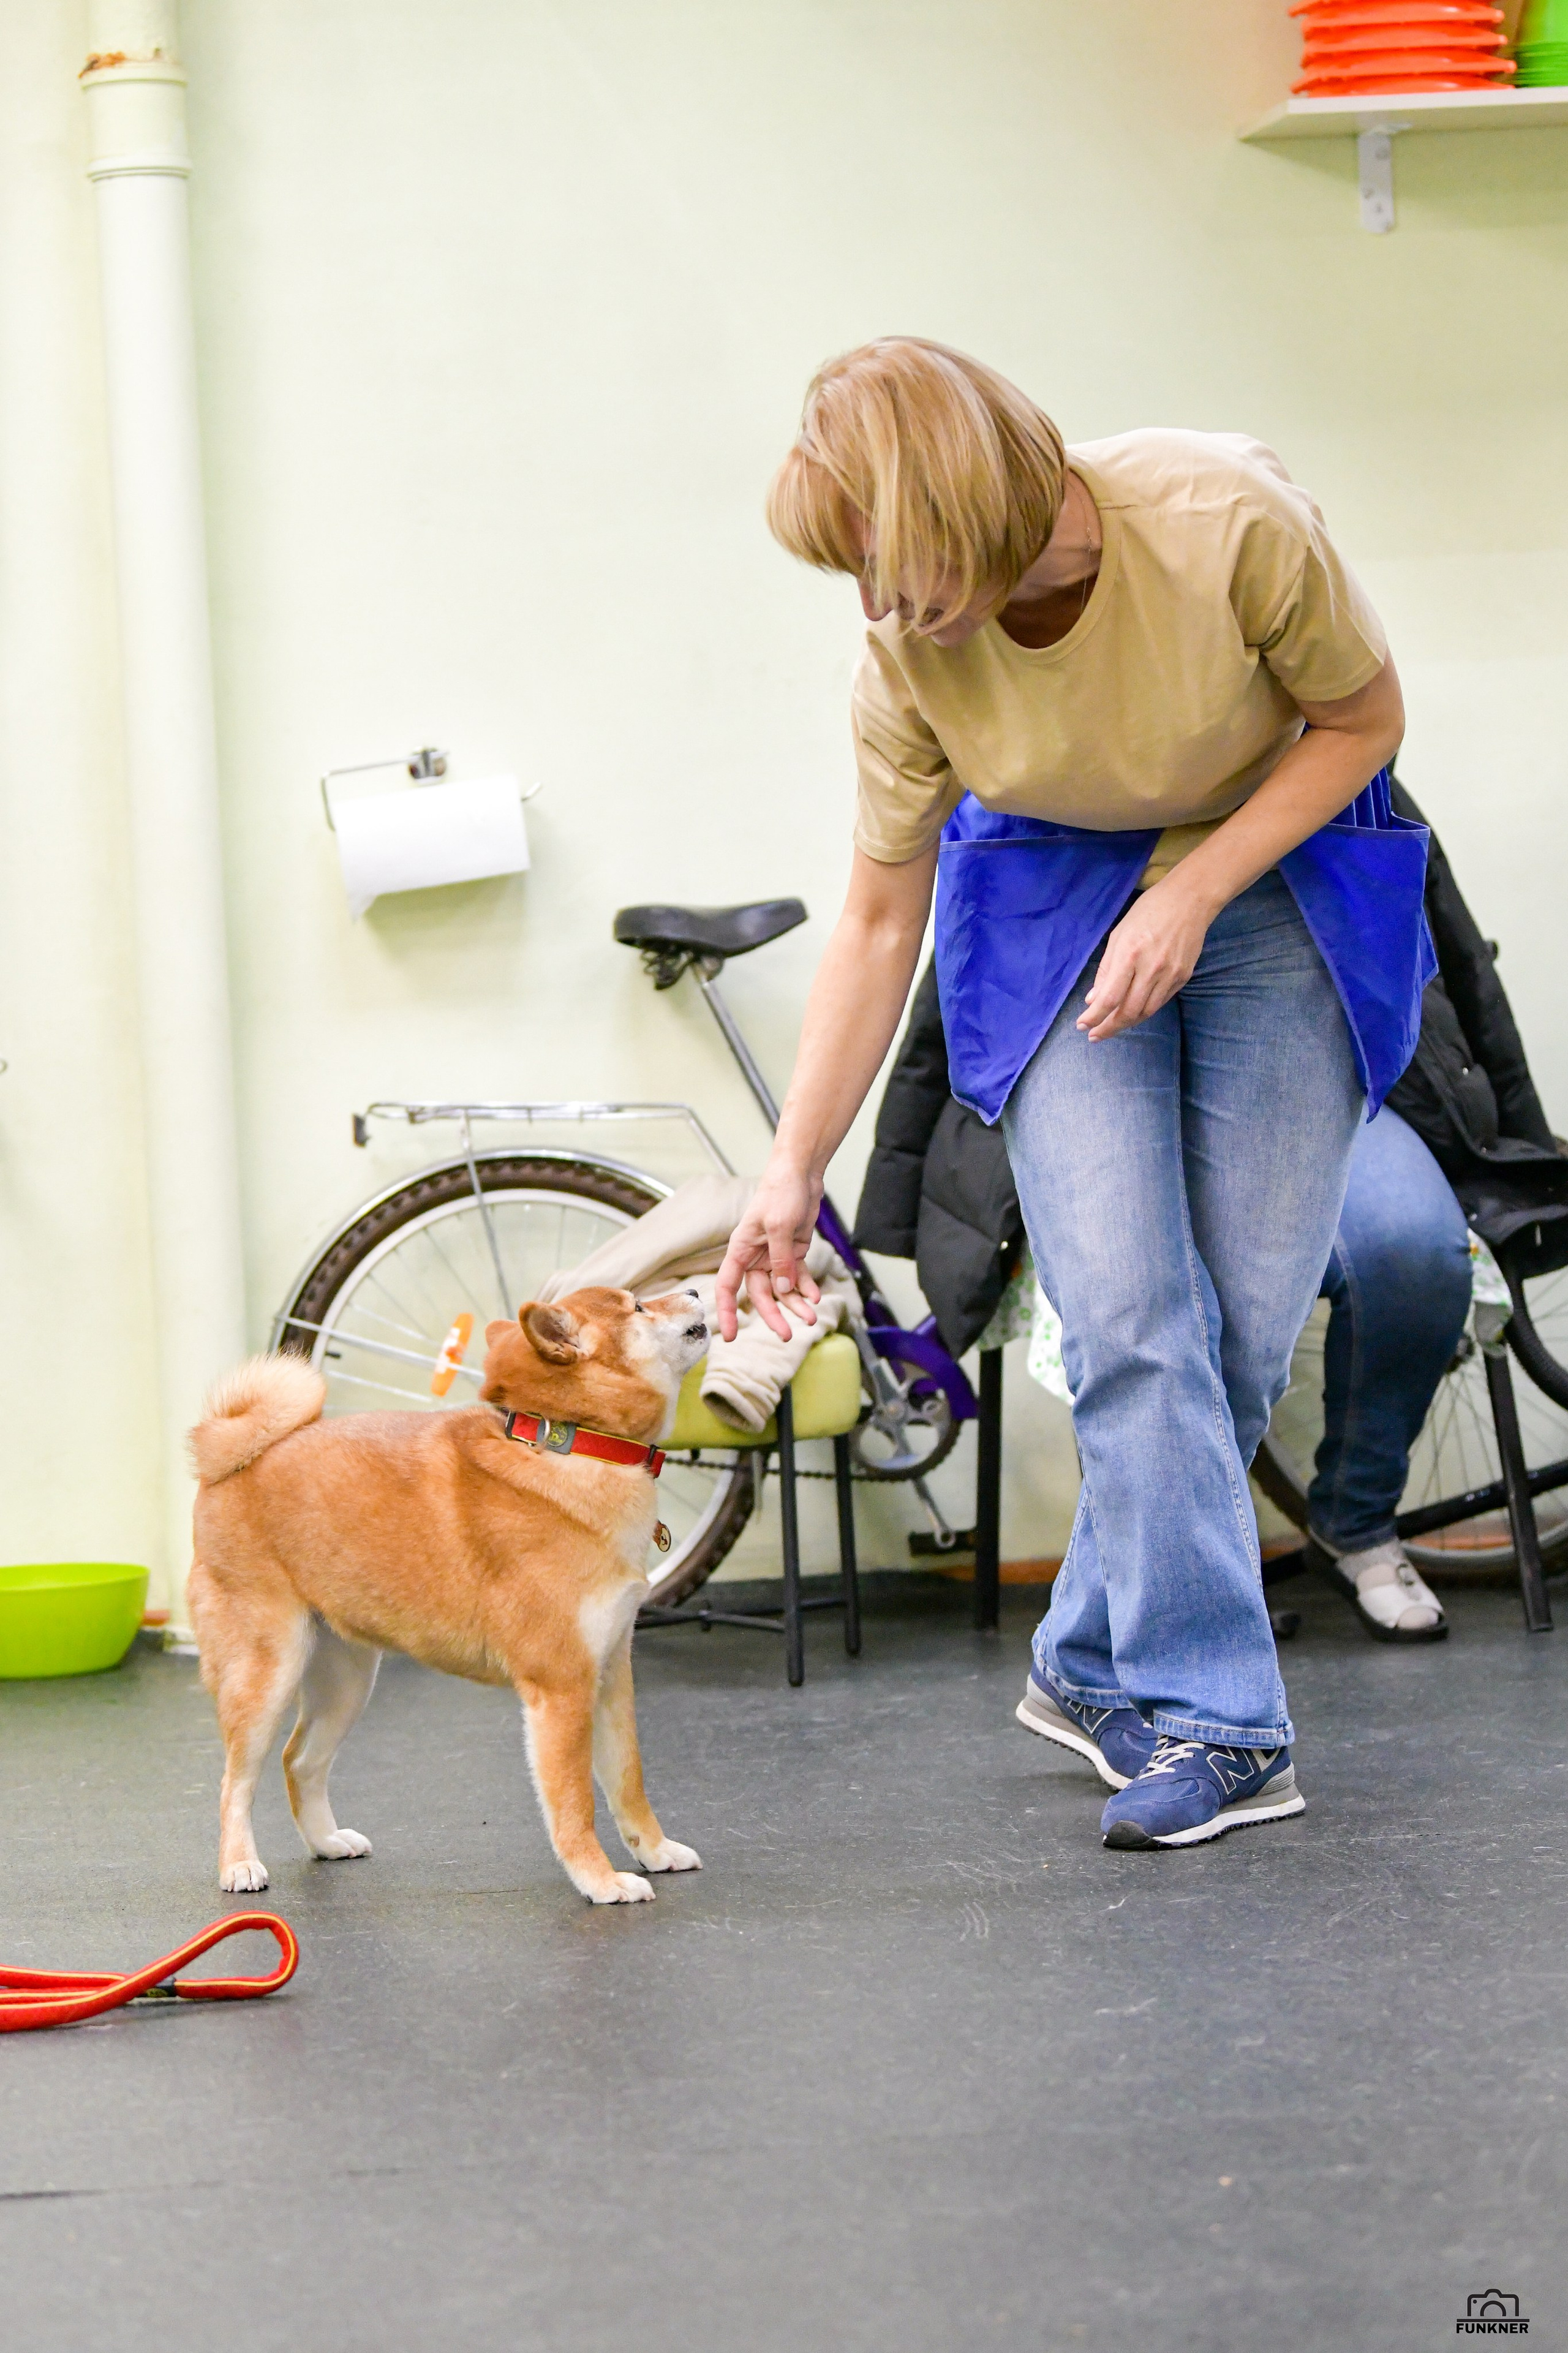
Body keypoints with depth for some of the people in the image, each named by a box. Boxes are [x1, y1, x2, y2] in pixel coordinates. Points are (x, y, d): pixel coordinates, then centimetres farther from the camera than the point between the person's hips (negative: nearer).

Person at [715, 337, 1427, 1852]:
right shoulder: (909, 658, -20)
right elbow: (878, 922, -8)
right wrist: (793, 1174, -5)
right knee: (1129, 1315, -15)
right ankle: (1215, 1722, -11)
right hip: (1056, 914, 1)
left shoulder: (1227, 520, -29)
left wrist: (1194, 891, -22)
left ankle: (1095, 1665, 13)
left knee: (1248, 1313, -5)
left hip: (1277, 874, -1)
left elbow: (1362, 720, -11)